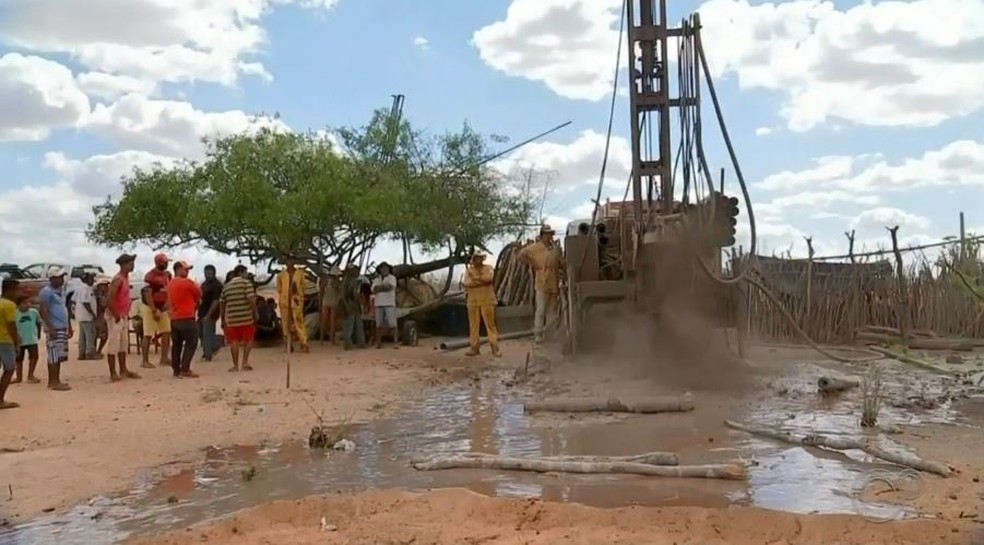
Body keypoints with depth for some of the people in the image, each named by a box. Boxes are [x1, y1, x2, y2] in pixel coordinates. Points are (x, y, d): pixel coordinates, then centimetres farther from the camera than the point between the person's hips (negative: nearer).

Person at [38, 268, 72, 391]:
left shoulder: (61, 291, 18)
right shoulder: (47, 291, -10)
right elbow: (43, 311, -16)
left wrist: (69, 327, 22)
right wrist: (50, 328, -23)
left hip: (62, 328, 9)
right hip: (54, 328, -9)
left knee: (59, 355, 10)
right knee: (54, 355, -9)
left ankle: (54, 381, 16)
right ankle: (54, 382, -8)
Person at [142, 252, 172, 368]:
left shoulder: (167, 274, 9)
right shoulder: (150, 275, -15)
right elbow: (148, 294, -19)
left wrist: (167, 304, 5)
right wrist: (154, 311, -22)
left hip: (162, 308, 8)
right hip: (150, 308, -8)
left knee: (167, 332, 6)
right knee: (148, 335, -4)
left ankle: (164, 359, 13)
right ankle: (145, 361, 2)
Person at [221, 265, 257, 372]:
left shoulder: (226, 286, 13)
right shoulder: (246, 282, -3)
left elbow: (221, 303, 14)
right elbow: (251, 299, -15)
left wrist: (223, 319, 20)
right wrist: (255, 312, -5)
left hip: (231, 319, 4)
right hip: (246, 317, -4)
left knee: (234, 341, 7)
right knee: (248, 339, 10)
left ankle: (235, 365, 7)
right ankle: (245, 362, 3)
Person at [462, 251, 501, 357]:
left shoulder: (488, 268, 5)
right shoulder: (468, 270, 8)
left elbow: (489, 278, -15)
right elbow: (466, 283, -8)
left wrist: (474, 277, -15)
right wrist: (481, 281, -14)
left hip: (487, 300, -2)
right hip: (473, 301, 2)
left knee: (490, 323, -4)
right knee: (473, 324, 3)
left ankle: (495, 348, -4)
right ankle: (474, 348, 10)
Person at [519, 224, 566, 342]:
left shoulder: (556, 248, 10)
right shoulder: (535, 247, -4)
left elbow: (562, 263, 14)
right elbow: (522, 253, -8)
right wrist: (533, 264, -8)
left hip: (554, 283, 5)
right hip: (542, 283, -5)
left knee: (552, 312, 11)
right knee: (540, 310, -5)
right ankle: (538, 334, 0)